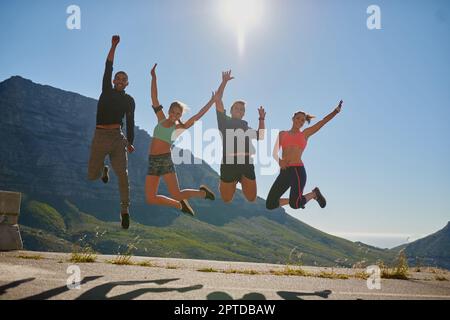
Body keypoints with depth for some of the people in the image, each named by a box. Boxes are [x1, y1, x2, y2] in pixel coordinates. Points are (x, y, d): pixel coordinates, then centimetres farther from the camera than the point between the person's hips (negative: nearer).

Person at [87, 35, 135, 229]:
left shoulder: (129, 100, 12)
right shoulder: (106, 90, 11)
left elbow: (130, 122, 11)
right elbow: (108, 68, 5)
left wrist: (130, 142, 3)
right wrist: (114, 46, -1)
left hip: (118, 138, 0)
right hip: (100, 137, 1)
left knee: (122, 174, -12)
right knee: (92, 176, 3)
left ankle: (125, 210, -6)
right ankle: (103, 169, 41)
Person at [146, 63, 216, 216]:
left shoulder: (179, 127, 4)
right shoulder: (161, 119, 12)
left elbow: (197, 116, -2)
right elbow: (154, 98, 9)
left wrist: (211, 102, -4)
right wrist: (154, 77, 5)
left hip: (165, 160, -4)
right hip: (152, 162, 4)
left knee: (176, 194, -11)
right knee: (150, 199, -3)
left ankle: (202, 192, 18)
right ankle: (180, 205, 18)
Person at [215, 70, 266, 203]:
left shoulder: (246, 126, 24)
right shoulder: (224, 121, 12)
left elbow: (261, 136, 23)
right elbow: (218, 100, 7)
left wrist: (262, 118, 20)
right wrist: (224, 82, 8)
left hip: (247, 163, 4)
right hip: (229, 163, -4)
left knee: (252, 198, 8)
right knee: (226, 199, 5)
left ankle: (241, 183, 38)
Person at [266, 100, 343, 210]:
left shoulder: (305, 134, 13)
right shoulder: (282, 134, 17)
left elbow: (323, 121, 7)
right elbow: (275, 152, 8)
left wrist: (337, 110, -3)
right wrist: (279, 161, -13)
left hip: (298, 170, -3)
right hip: (284, 172, 3)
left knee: (295, 205, -21)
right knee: (270, 205, -4)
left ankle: (314, 193, 12)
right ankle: (296, 199, 23)